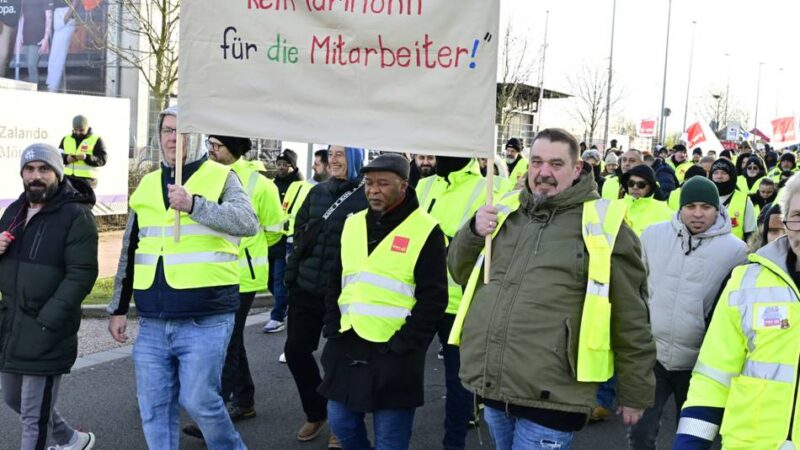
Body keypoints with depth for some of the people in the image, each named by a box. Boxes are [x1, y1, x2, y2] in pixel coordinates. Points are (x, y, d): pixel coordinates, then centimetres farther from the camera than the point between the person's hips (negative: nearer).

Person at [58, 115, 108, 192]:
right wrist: (66, 158, -10)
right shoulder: (66, 139, 14)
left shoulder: (96, 140, 0)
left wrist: (87, 158, -25)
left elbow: (103, 159, -9)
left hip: (86, 180, -5)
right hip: (67, 179, 5)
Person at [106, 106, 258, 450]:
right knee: (153, 408, 8)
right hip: (152, 323, 5)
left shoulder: (221, 177, 0)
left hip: (206, 321, -5)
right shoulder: (148, 185, 13)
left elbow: (248, 222, -19)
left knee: (198, 400, -4)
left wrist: (194, 204, -29)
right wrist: (118, 308, 18)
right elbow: (129, 253, 19)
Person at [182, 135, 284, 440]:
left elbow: (274, 229, -2)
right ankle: (245, 401, 31)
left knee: (225, 346, -4)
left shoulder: (258, 183, -13)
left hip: (241, 276, -7)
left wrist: (247, 250, 7)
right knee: (232, 342, 17)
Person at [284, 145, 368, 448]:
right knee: (295, 350, 8)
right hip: (307, 286, 6)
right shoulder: (318, 192, 9)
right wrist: (291, 273, 10)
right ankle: (315, 413, 28)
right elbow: (299, 234, 15)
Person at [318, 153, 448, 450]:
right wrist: (333, 331, 5)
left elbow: (433, 298, -11)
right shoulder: (353, 224, 10)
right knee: (340, 422, 15)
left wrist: (401, 345, -14)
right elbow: (336, 284, 17)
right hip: (346, 348, 6)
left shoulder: (425, 230, -8)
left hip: (393, 355, -6)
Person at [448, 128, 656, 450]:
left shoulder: (603, 226, -6)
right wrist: (474, 232, -2)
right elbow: (461, 273, 18)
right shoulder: (506, 212, 9)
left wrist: (635, 393, 3)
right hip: (491, 387, 6)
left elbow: (630, 321, -2)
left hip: (550, 398, -5)